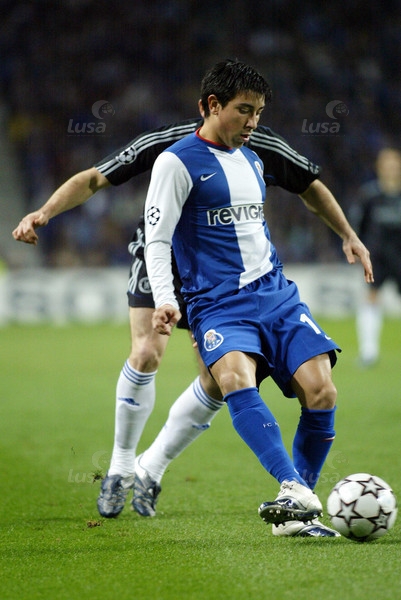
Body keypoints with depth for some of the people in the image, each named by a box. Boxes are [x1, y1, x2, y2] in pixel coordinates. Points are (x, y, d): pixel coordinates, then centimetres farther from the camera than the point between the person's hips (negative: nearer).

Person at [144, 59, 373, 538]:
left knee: (321, 390, -13)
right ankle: (295, 490, -47)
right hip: (219, 303, -6)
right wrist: (165, 300, -20)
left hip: (277, 295, 6)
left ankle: (295, 514, -1)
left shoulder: (252, 159, 18)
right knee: (235, 378, -35)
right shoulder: (177, 162, -2)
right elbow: (157, 239, -7)